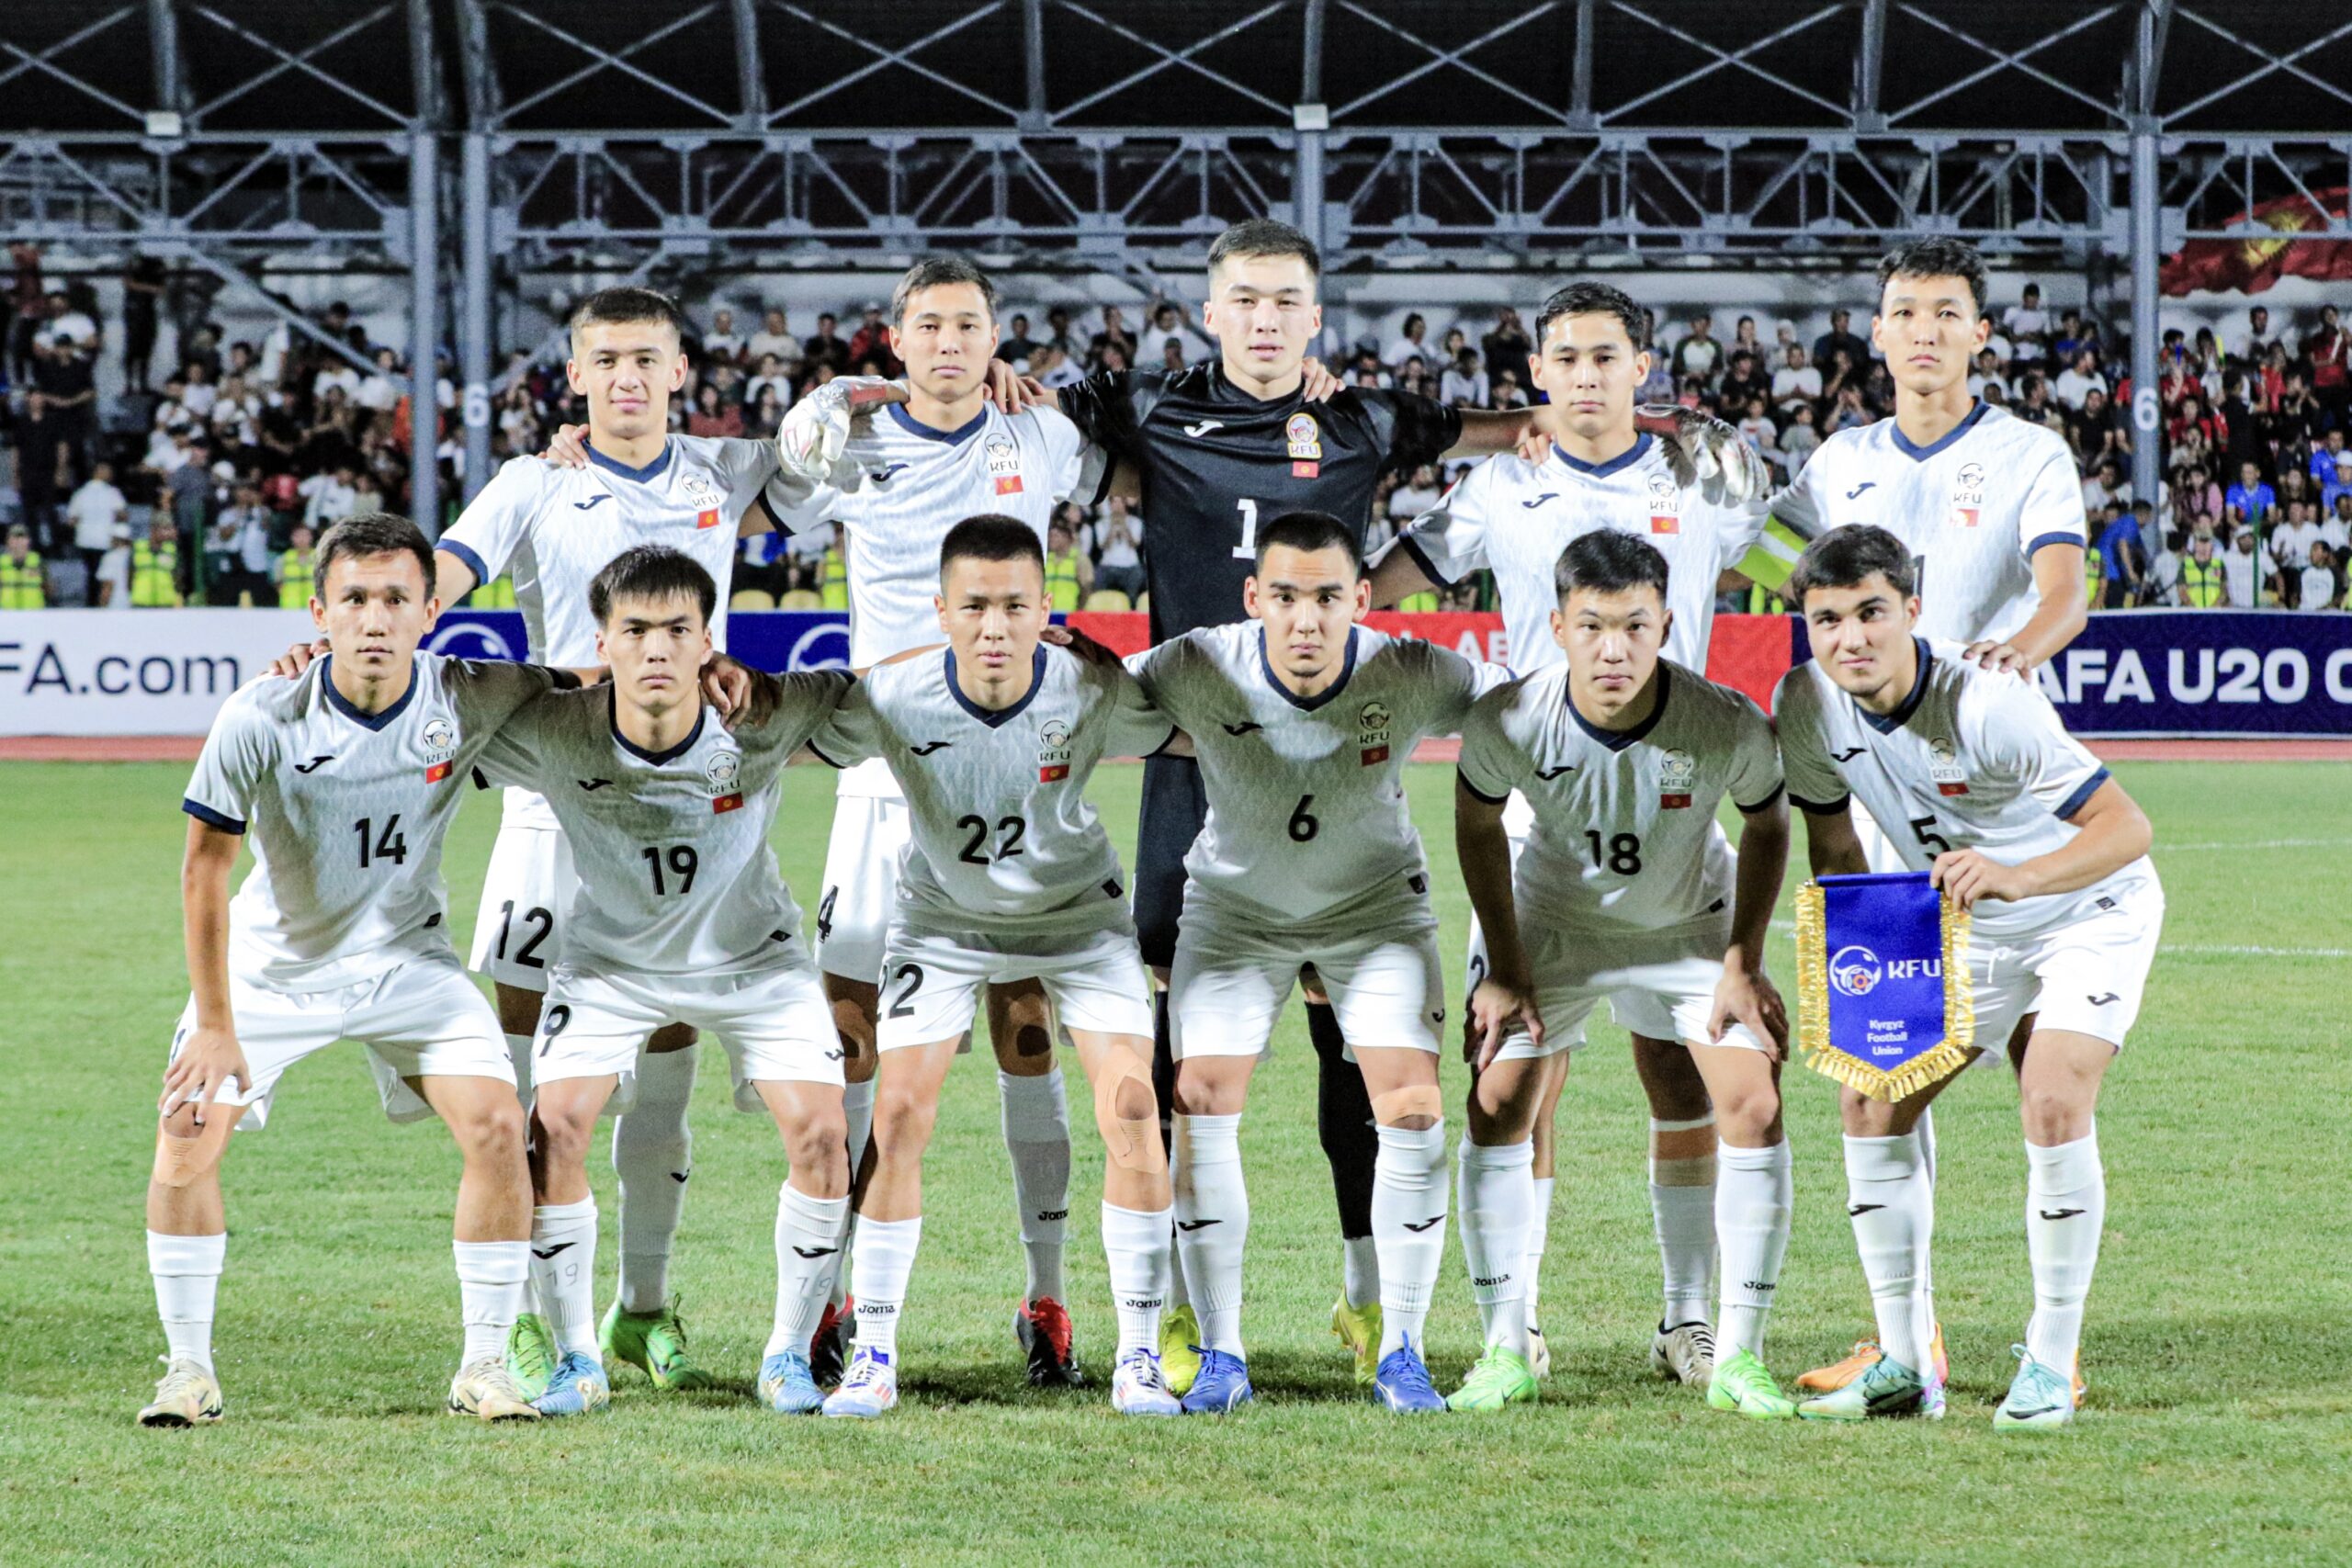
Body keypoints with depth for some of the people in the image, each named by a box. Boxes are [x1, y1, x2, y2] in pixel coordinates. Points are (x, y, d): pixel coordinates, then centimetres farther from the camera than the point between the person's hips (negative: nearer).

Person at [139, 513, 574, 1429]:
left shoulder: (470, 701, -19)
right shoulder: (260, 720, -25)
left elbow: (581, 688, 2)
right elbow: (205, 869, -14)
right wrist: (216, 1027, -13)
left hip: (406, 958, 1)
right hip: (272, 964, -1)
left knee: (496, 1124, -15)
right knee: (188, 1134, -15)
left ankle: (484, 1367, 0)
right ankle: (188, 1370, 2)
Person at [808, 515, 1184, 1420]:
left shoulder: (1092, 693, -27)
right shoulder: (893, 698, -28)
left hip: (1076, 912, 0)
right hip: (943, 917, 0)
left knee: (1130, 1107, -14)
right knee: (899, 1116, -12)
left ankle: (1138, 1359, -3)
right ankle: (874, 1359, 2)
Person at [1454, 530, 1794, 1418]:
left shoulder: (1728, 727, -31)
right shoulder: (1508, 721, -29)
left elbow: (1767, 825, -9)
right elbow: (1478, 825, -7)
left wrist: (1743, 965, -12)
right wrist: (1504, 970, -7)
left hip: (1692, 924, 0)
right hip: (1552, 919, 0)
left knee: (1755, 1107, -12)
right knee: (1496, 1105, -10)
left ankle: (1738, 1359, -2)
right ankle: (1505, 1351, 3)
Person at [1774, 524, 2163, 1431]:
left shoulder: (1983, 706, -33)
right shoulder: (1806, 707, -15)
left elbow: (2126, 826, -35)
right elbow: (1834, 847, 3)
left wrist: (2014, 878, -50)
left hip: (2089, 910, -6)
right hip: (1958, 930, 6)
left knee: (2054, 1106, -24)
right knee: (1871, 1102, -5)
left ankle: (2051, 1365, -11)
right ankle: (1904, 1364, 4)